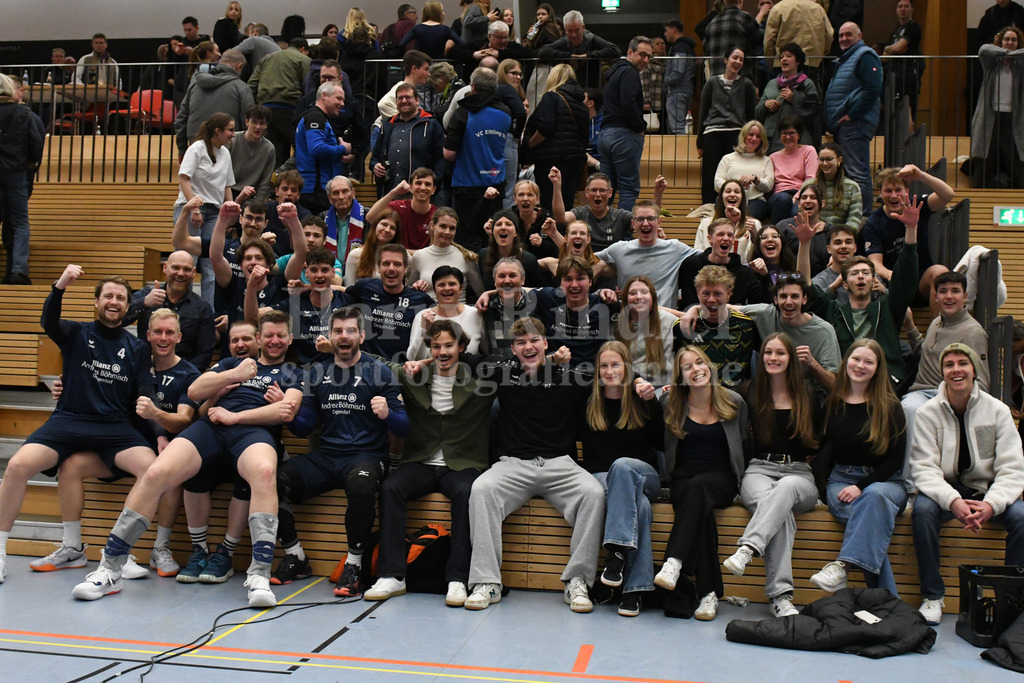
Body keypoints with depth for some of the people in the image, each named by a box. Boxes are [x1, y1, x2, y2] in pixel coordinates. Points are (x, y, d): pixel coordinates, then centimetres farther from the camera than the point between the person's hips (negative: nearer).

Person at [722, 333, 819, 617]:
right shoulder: (752, 396, 12)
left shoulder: (807, 400, 14)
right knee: (780, 509, -35)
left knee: (785, 488, -38)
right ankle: (780, 595, -43)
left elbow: (817, 447, 19)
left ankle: (747, 549, -55)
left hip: (799, 474, 1)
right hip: (759, 470, -1)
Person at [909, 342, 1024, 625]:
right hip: (946, 490, -1)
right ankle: (932, 596, -16)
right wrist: (953, 501, -31)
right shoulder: (928, 413, -5)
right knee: (923, 510, -31)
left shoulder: (997, 410, -3)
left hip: (987, 489, 1)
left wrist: (992, 504, -27)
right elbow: (923, 467, -13)